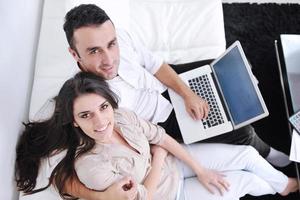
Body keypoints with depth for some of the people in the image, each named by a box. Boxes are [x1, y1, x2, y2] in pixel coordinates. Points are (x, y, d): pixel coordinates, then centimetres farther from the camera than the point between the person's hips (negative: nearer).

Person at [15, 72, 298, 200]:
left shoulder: (122, 116, -20)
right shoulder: (89, 165, -35)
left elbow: (162, 138, -5)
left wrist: (200, 170, -3)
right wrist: (159, 155, -15)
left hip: (171, 160, 4)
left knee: (248, 154, 7)